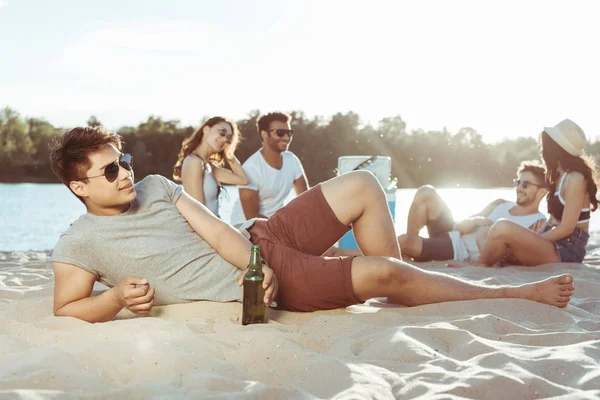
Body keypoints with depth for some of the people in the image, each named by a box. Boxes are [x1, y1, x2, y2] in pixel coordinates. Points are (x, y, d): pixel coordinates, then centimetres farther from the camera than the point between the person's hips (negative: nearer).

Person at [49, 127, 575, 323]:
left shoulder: (156, 187, 7)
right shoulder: (79, 243, -7)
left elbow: (217, 230, 2)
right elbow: (65, 310, -4)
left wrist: (258, 264, -16)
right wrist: (116, 297, -24)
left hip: (257, 240, 7)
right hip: (255, 285, -7)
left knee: (362, 185, 0)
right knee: (381, 272, -19)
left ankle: (399, 292, 9)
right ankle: (516, 294, -1)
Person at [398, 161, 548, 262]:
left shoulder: (538, 222, -4)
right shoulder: (501, 205, 16)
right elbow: (460, 226, 10)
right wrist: (475, 221, -10)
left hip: (464, 255, -8)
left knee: (401, 241, -25)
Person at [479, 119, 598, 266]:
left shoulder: (575, 179, -13)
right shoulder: (560, 176, 16)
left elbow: (566, 228, -16)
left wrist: (531, 241, -12)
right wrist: (530, 238, 0)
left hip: (567, 251, -10)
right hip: (554, 244, 10)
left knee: (503, 228, -27)